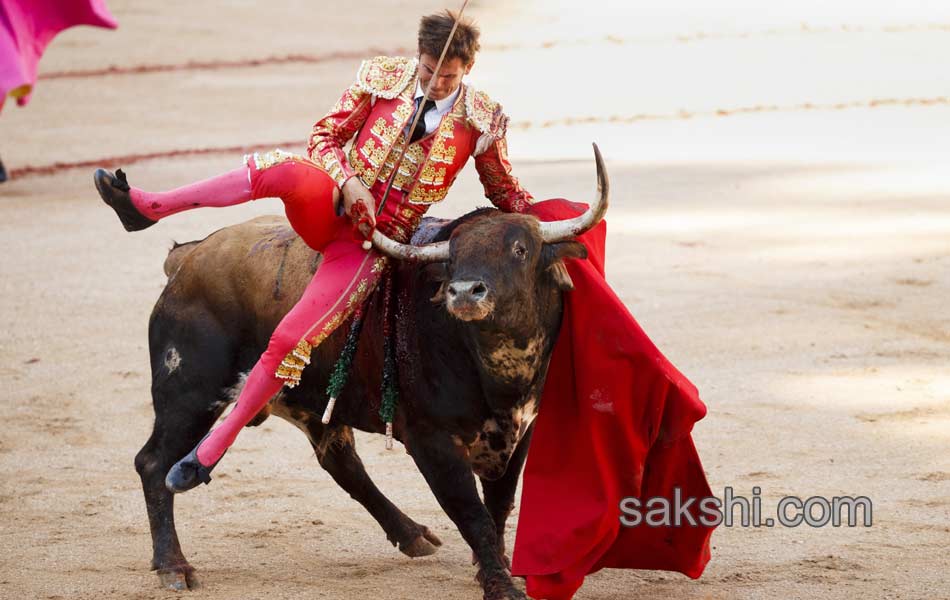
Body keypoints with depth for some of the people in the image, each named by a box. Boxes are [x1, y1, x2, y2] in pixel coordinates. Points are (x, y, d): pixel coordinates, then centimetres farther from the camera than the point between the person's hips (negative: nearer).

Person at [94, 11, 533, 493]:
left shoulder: (483, 120, -1)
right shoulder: (382, 77, 1)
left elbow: (506, 193, 14)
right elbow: (324, 135, 5)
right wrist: (349, 183, -12)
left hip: (372, 245, -1)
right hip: (330, 210, 1)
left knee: (291, 341, -19)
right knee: (288, 171, -36)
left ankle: (215, 446, -8)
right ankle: (148, 207, -30)